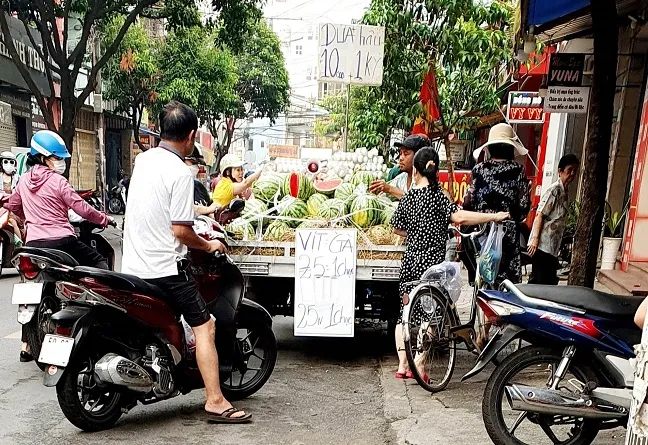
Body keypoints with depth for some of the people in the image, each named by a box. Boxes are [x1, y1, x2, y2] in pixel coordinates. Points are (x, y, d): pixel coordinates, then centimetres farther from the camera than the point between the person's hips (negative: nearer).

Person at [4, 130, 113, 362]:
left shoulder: (24, 180, 12)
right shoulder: (57, 181, -7)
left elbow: (12, 206, 26)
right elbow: (83, 209, -10)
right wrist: (105, 219, 4)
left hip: (33, 244, 6)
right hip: (61, 242, -6)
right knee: (100, 263, 9)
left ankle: (26, 346, 22)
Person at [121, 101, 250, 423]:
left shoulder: (143, 159, 10)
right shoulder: (180, 172, -16)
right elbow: (180, 230, -18)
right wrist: (208, 246, -1)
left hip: (131, 265, 8)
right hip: (166, 268, -8)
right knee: (204, 327, -1)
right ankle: (215, 401, 0)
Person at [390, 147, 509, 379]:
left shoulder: (408, 196, 5)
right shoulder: (437, 194, -9)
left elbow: (397, 228, 14)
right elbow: (459, 217, -22)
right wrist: (494, 216, -15)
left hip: (410, 260, 5)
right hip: (431, 262, -5)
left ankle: (402, 365, 16)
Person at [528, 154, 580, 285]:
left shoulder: (564, 192, 16)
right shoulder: (554, 190, -11)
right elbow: (540, 215, -17)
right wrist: (535, 239, -22)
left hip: (552, 247, 9)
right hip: (542, 245, -9)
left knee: (550, 282, 12)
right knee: (541, 282, -7)